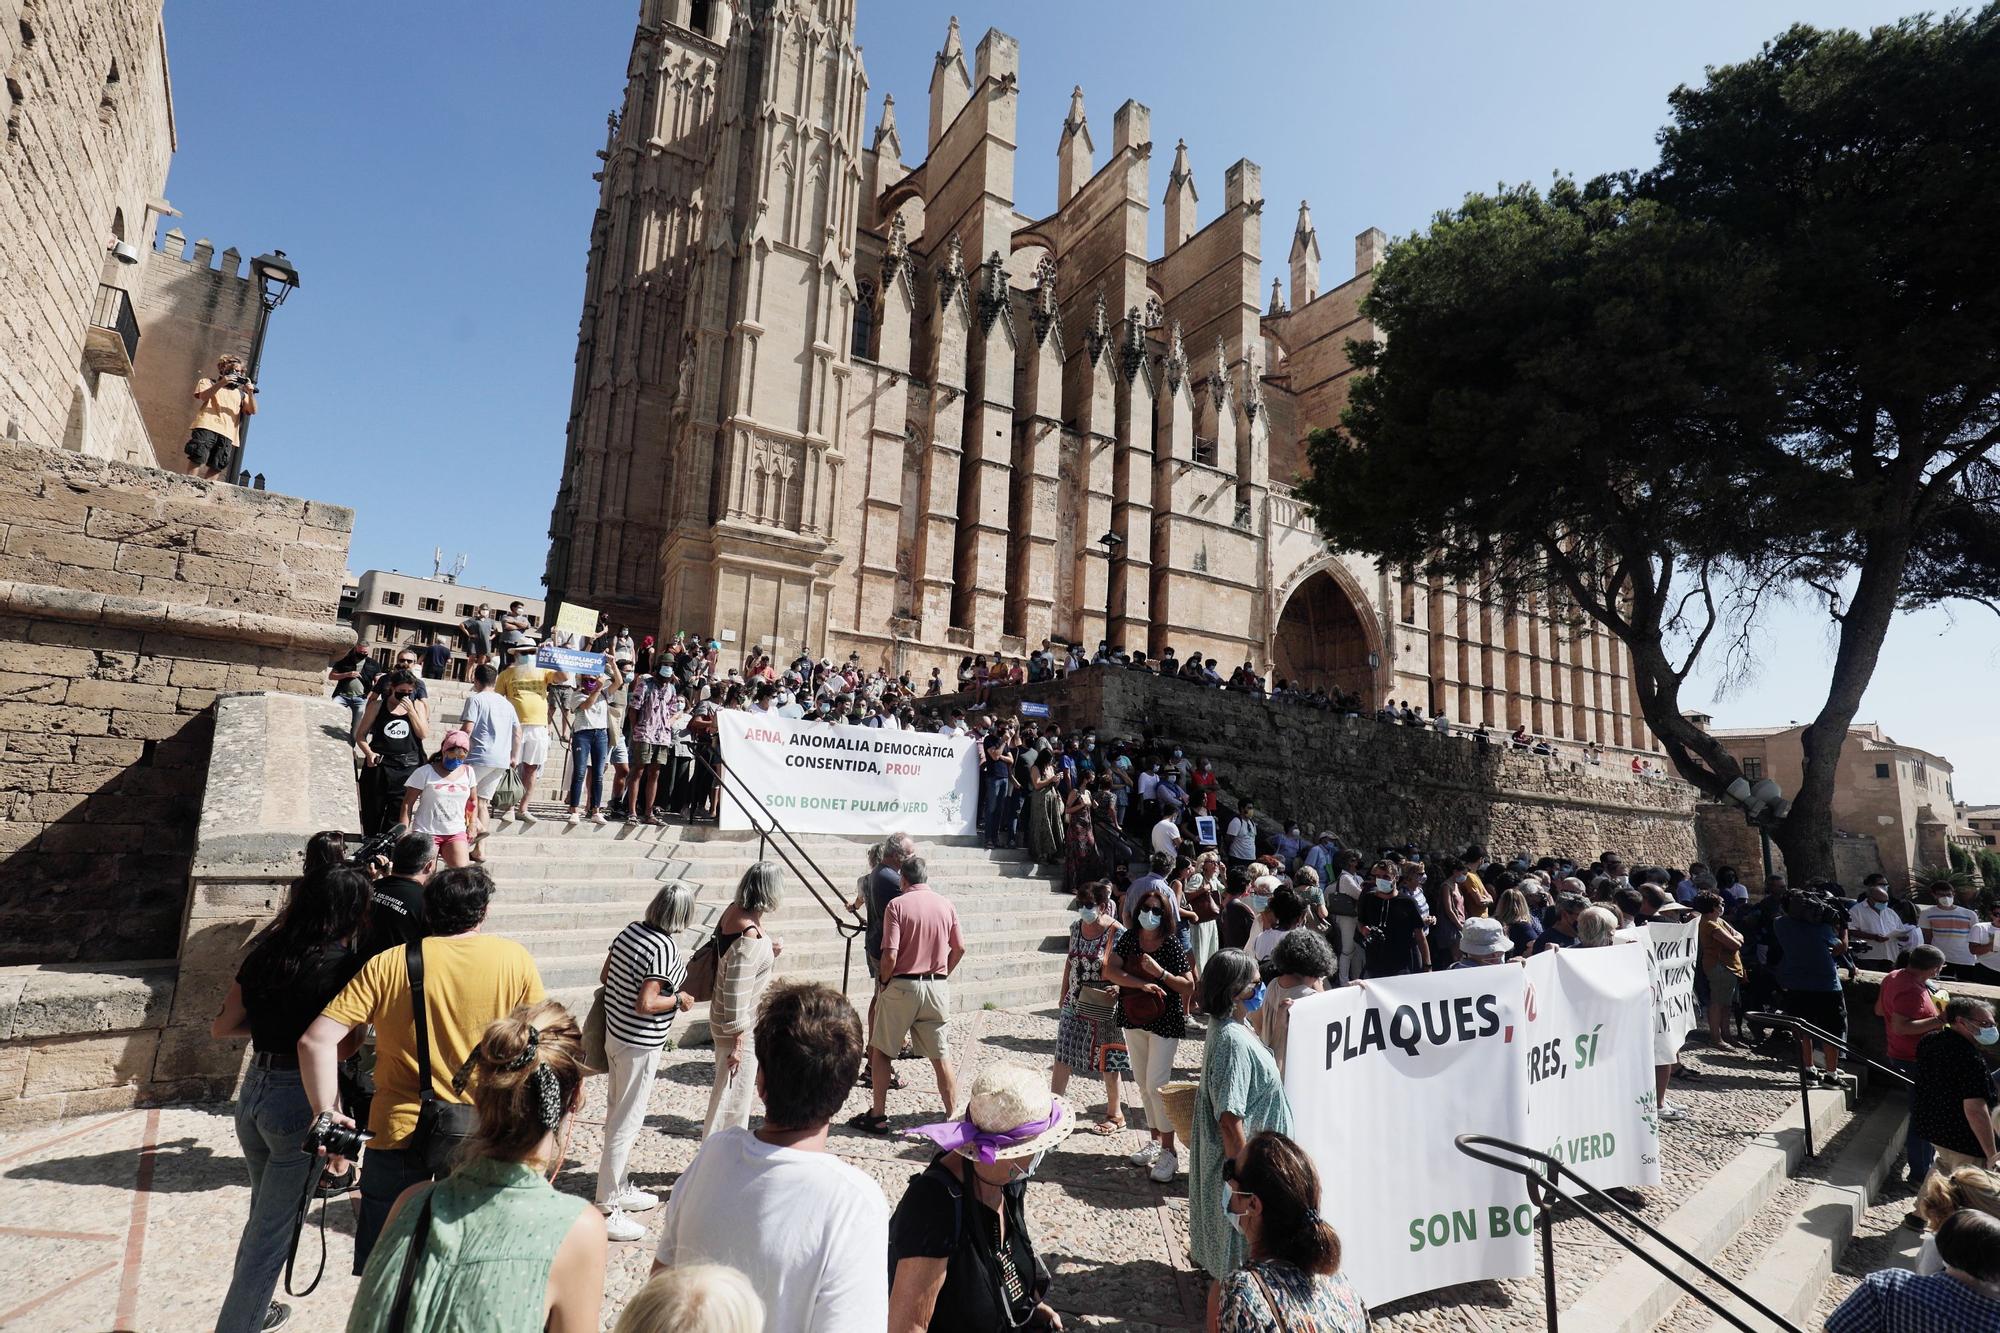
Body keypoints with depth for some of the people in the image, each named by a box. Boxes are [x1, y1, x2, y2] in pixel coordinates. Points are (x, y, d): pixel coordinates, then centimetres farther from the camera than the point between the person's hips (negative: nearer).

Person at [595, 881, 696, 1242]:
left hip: (615, 1033, 9)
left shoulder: (630, 931, 0)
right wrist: (678, 1001, -12)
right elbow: (645, 1004, -27)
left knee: (617, 1112, 20)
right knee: (627, 1123, 2)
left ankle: (619, 1188, 37)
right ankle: (606, 1209, 10)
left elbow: (604, 977, 9)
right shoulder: (665, 948, -24)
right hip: (640, 1043, -9)